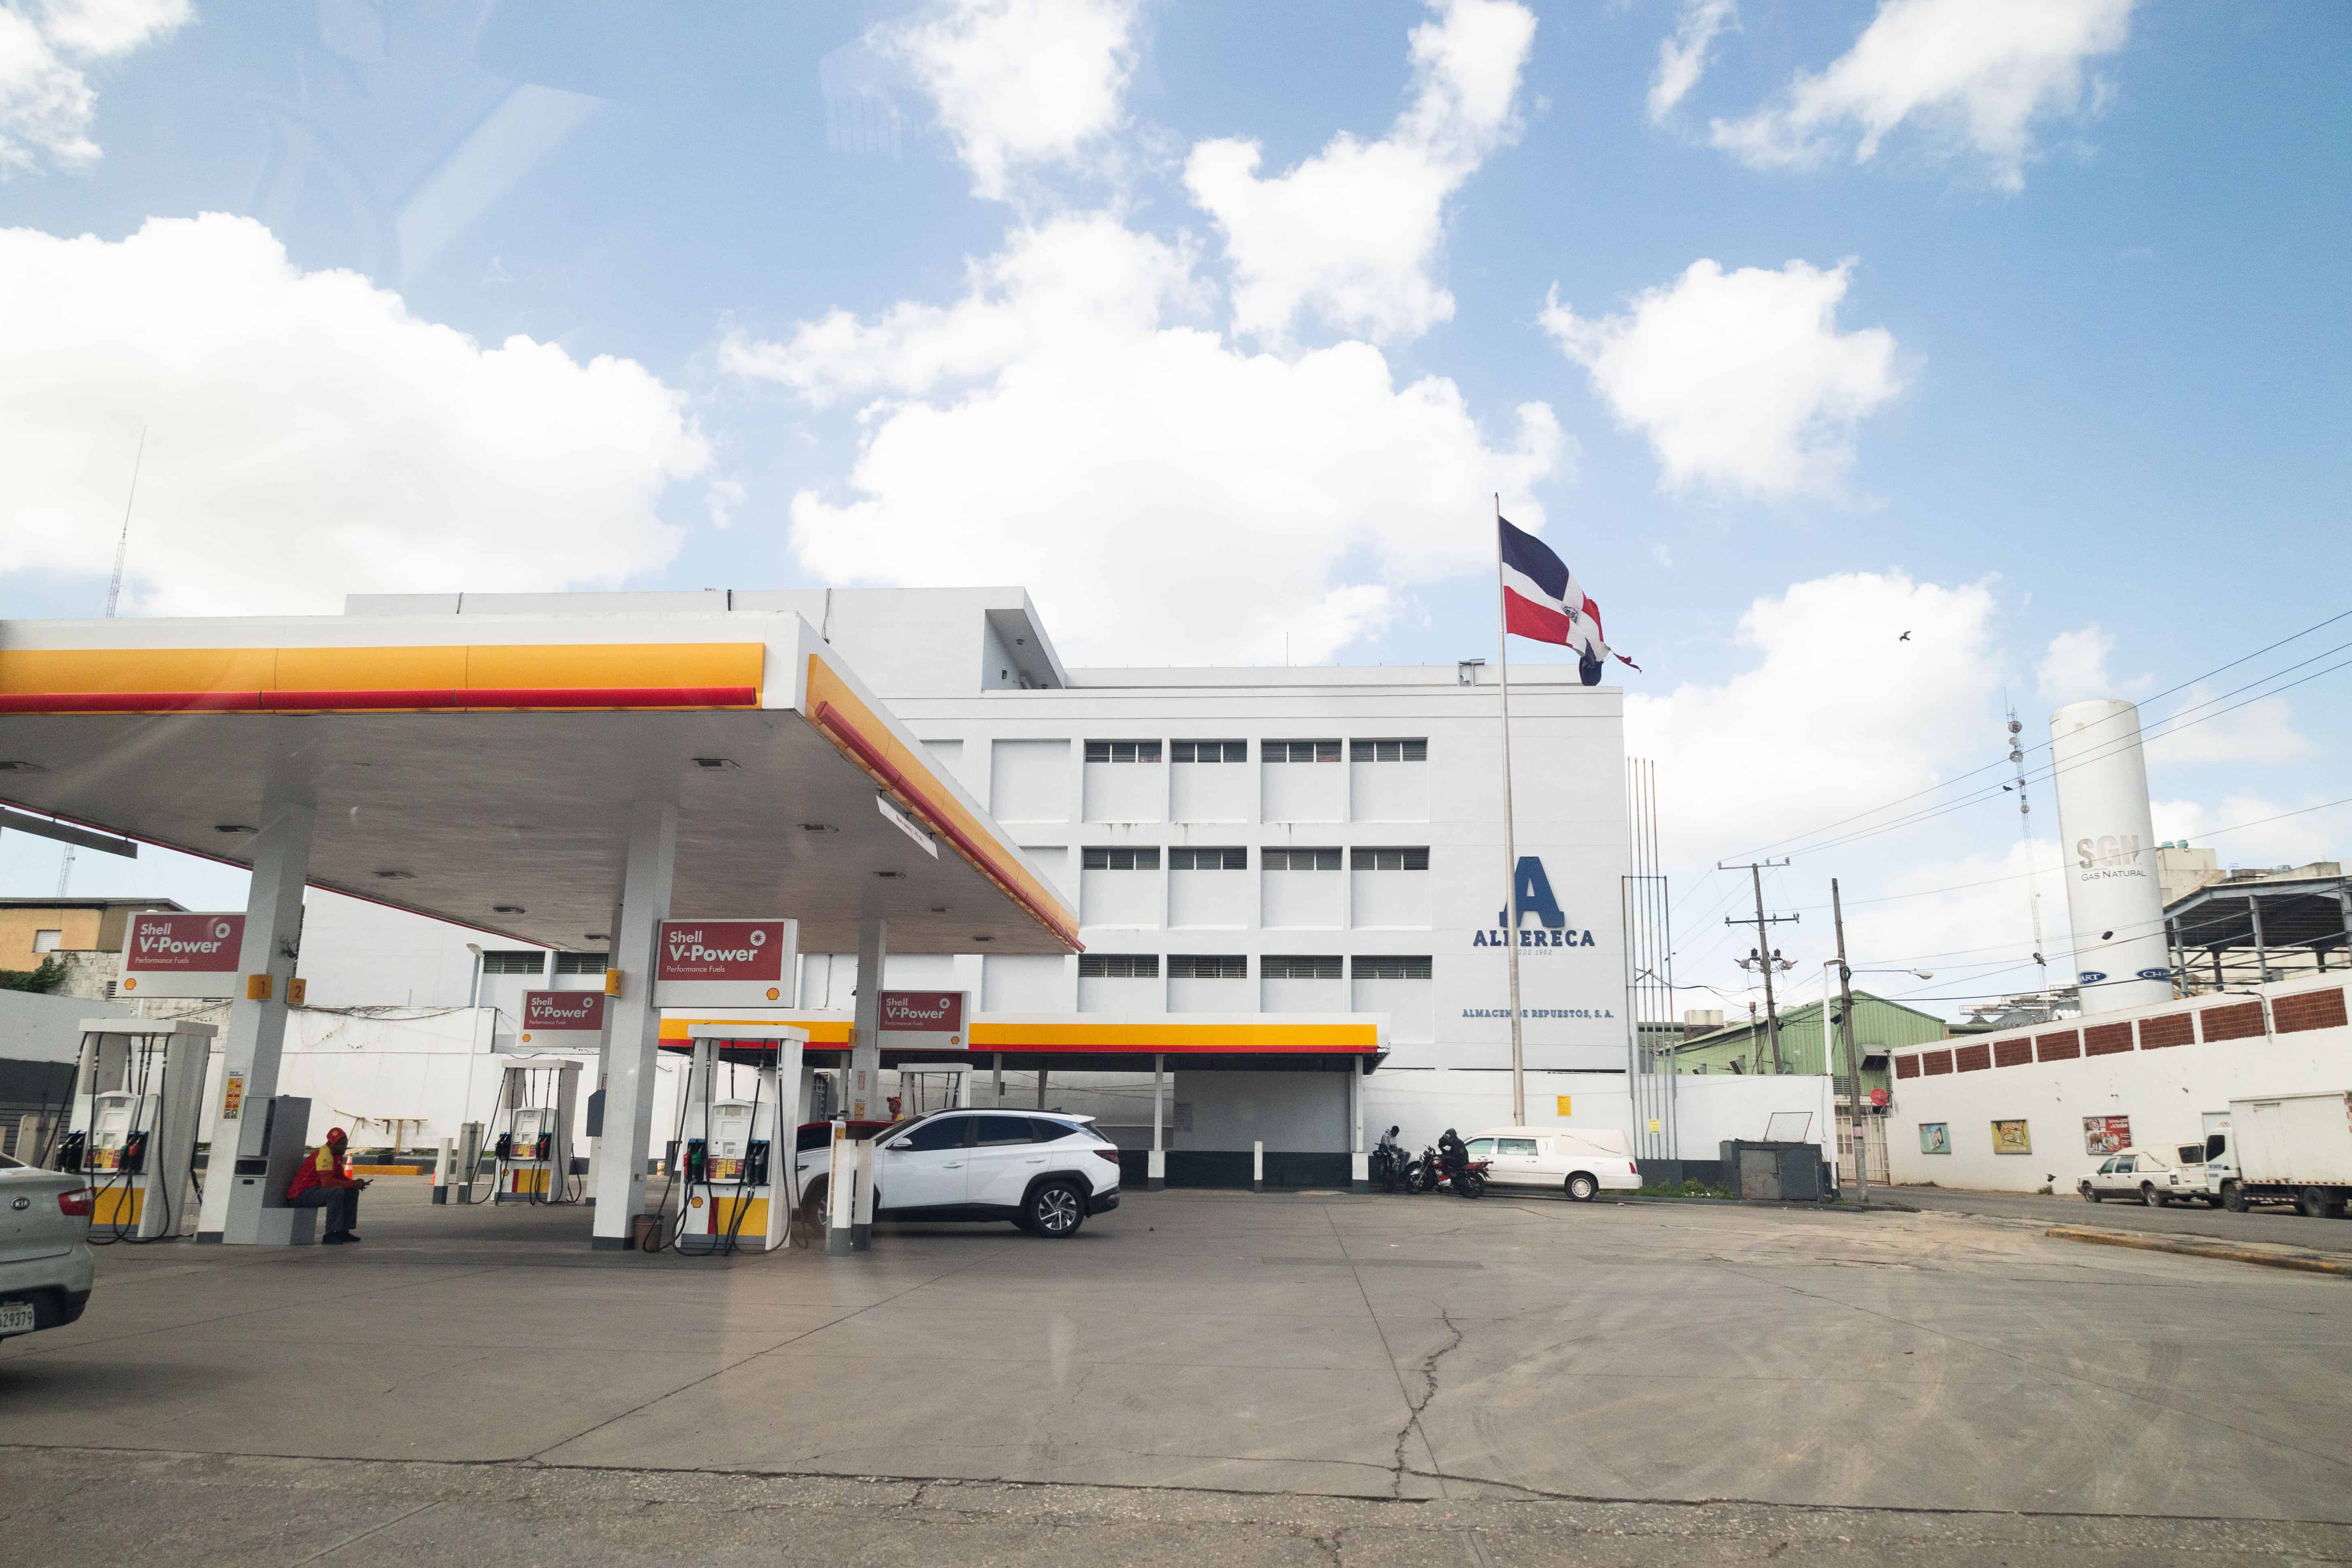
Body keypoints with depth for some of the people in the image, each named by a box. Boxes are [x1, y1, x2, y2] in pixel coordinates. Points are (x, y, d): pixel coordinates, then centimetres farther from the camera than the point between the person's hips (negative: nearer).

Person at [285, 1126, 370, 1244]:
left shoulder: (338, 1155, 11)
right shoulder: (324, 1155, -21)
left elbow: (341, 1177, 18)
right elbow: (327, 1181, -32)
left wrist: (356, 1183, -3)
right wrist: (353, 1183, -23)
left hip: (316, 1189, 10)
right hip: (301, 1194, -10)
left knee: (353, 1192, 9)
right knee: (337, 1192, -32)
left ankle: (343, 1231, 8)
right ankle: (331, 1235, -29)